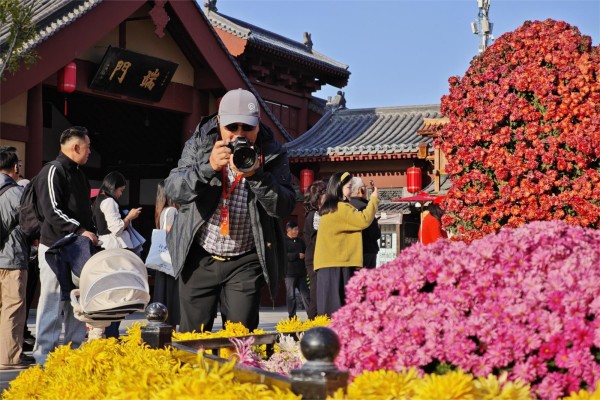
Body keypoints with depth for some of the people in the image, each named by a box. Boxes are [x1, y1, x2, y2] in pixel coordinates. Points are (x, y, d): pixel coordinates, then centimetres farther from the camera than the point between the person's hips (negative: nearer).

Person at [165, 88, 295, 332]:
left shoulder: (273, 155, -4)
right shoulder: (199, 145, -1)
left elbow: (284, 207, -12)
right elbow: (174, 191, -11)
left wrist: (256, 175, -27)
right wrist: (208, 167, -28)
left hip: (245, 262, -1)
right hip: (199, 258, 1)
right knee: (192, 337, 6)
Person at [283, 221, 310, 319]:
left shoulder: (300, 241, 14)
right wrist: (297, 255, -17)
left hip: (301, 272, 5)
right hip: (289, 273, -5)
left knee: (306, 294, 6)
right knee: (291, 296, -1)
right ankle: (292, 316, 4)